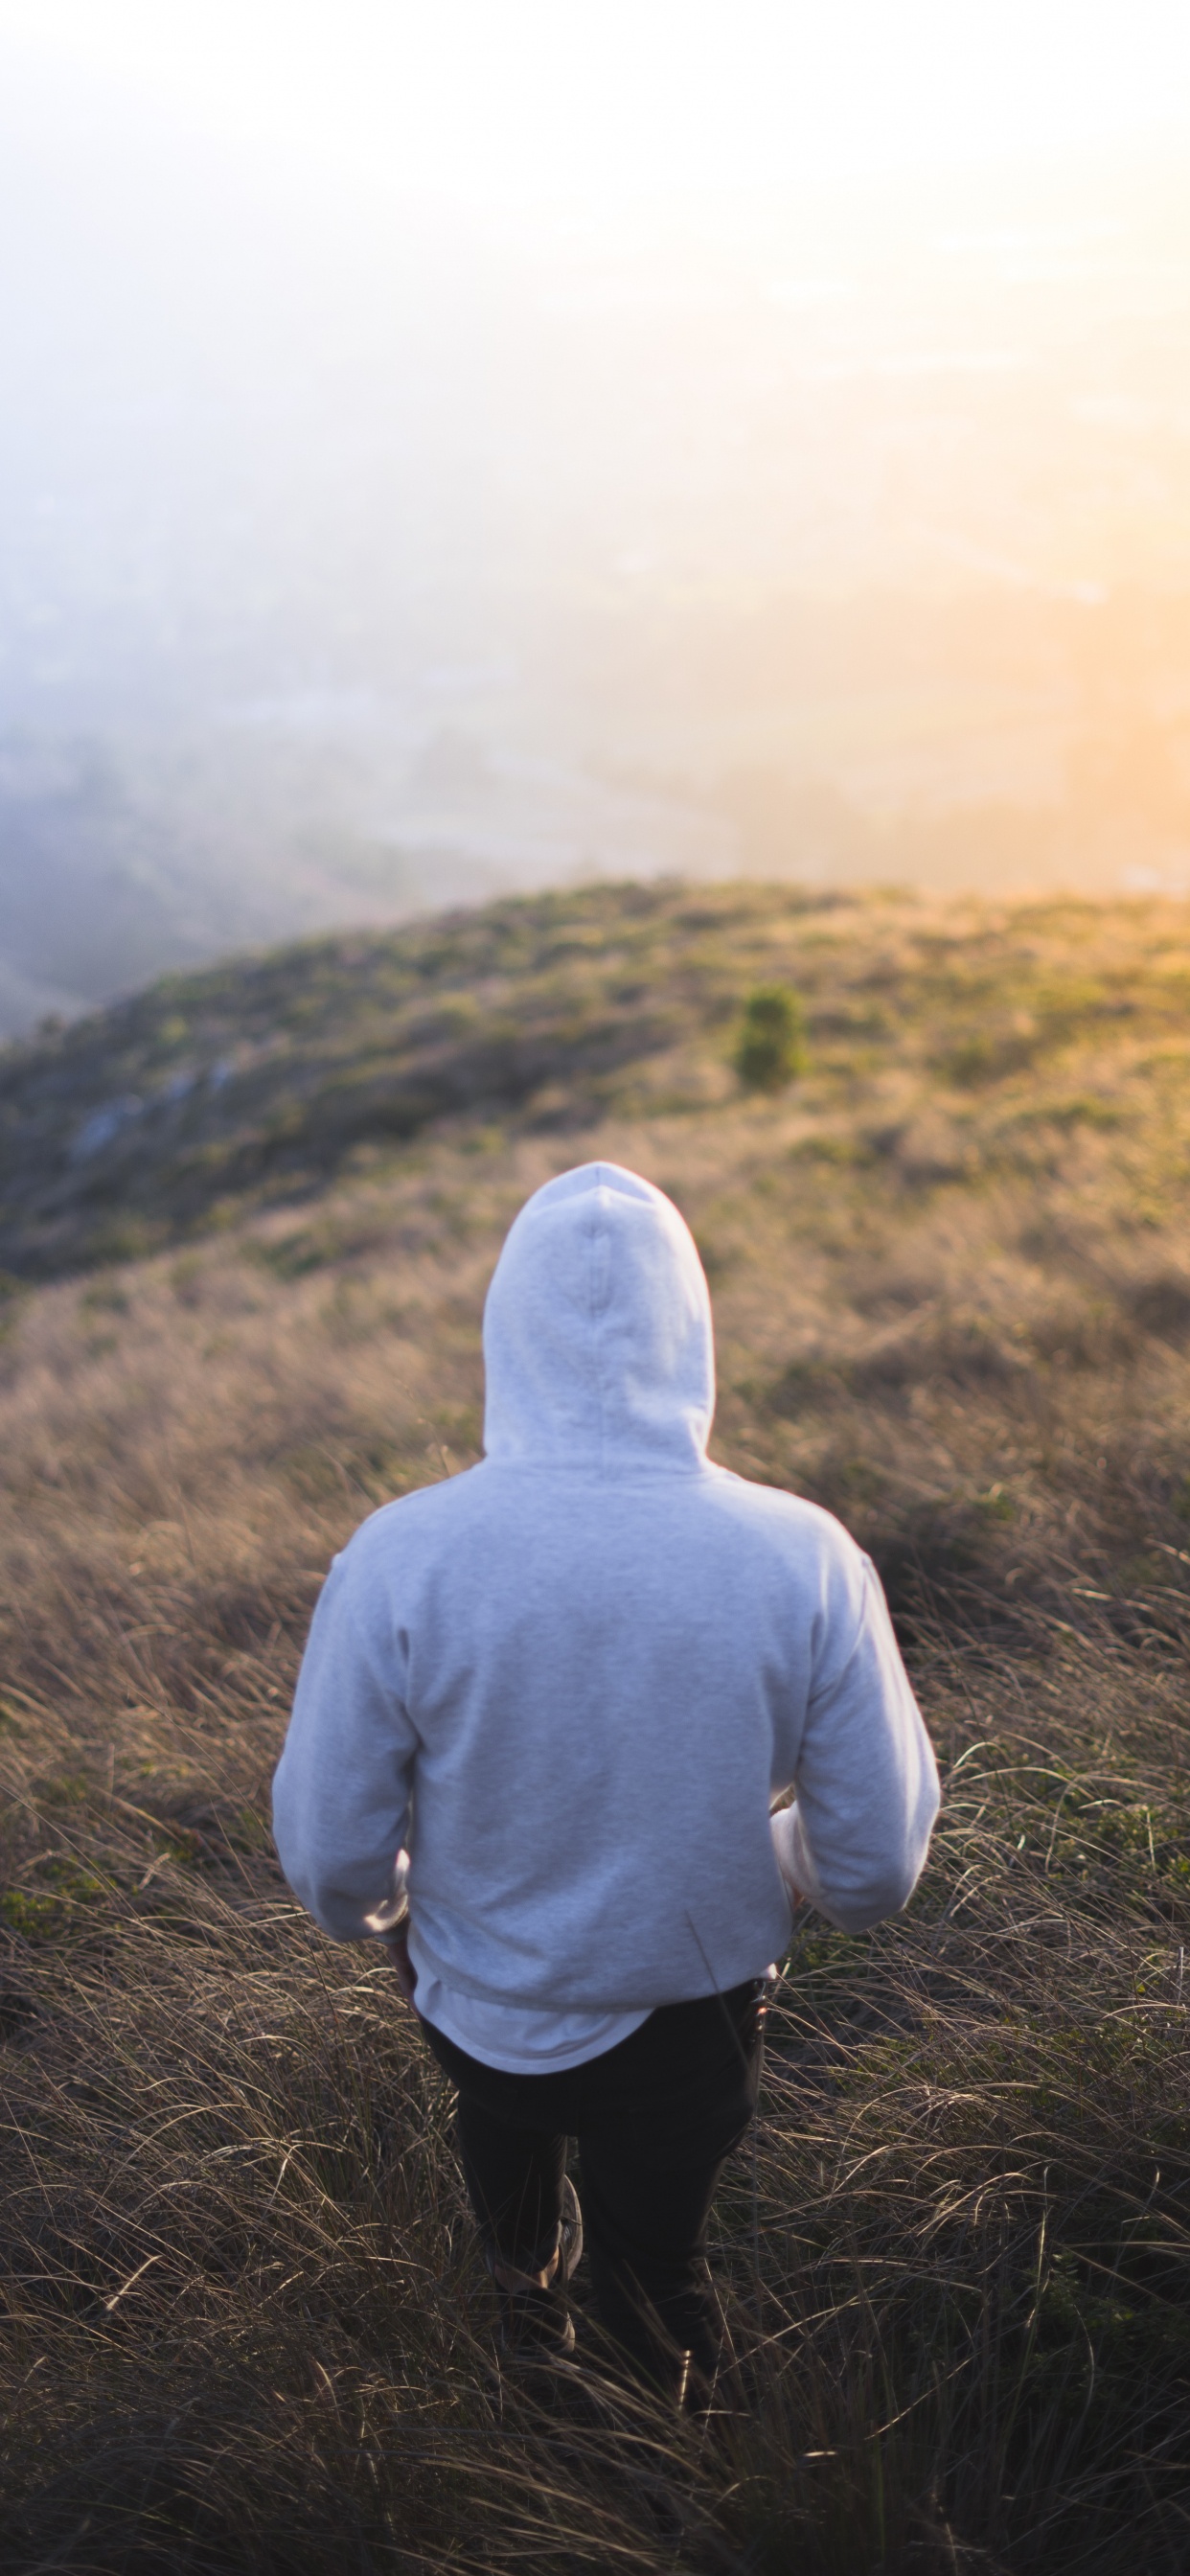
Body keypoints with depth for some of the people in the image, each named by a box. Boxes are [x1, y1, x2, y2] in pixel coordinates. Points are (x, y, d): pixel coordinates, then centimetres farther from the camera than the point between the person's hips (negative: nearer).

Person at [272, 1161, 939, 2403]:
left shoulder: (398, 1561, -28)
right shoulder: (807, 1562, -25)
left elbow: (329, 1847, -16)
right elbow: (877, 1866, -14)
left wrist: (373, 1910, 8)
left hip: (480, 2005, 1)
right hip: (694, 2012, -1)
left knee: (503, 2113, 36)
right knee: (655, 2258, 28)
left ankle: (528, 2294, 67)